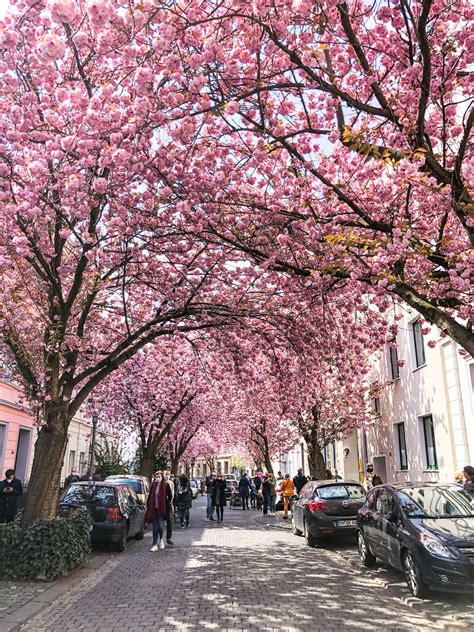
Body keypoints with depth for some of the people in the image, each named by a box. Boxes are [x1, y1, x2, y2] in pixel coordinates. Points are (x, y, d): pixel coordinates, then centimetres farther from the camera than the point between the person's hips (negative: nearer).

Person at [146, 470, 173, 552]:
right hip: (153, 509, 3)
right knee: (155, 528, 6)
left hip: (161, 509, -3)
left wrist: (167, 506, -6)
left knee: (161, 526, -7)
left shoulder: (166, 485, -2)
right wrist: (148, 507, 5)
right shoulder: (153, 486, 7)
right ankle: (155, 545, 15)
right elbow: (149, 497, 11)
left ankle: (161, 539, 22)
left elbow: (170, 496, 1)